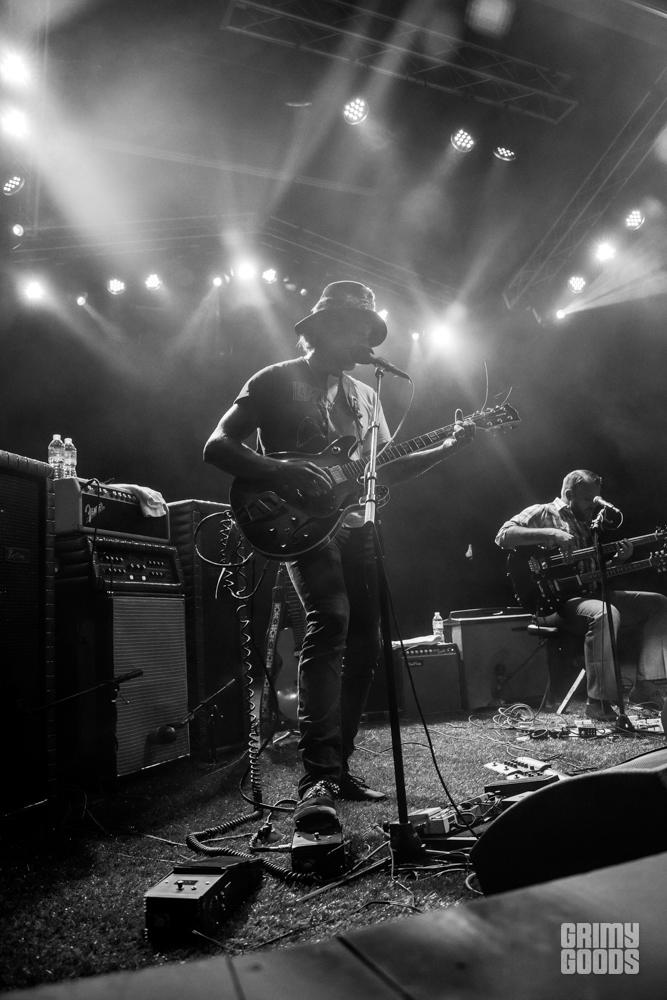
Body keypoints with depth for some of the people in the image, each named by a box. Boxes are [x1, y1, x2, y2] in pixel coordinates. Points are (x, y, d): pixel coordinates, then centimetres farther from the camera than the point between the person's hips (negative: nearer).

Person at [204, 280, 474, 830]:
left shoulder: (364, 395, 20)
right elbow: (217, 447, -7)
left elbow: (386, 470, 19)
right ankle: (318, 779, -27)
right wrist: (286, 471, -21)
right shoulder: (276, 381, 0)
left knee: (365, 643, 1)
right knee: (331, 621, -27)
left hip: (356, 524, 7)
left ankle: (338, 763, 15)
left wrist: (448, 447, 6)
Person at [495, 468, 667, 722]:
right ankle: (598, 701, -27)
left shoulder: (589, 521, 24)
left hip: (591, 592, 9)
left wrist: (619, 558, 1)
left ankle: (646, 687, -6)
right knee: (605, 614, -37)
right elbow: (503, 536, -18)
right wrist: (551, 534, -25)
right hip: (559, 599, -8)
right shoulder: (542, 514, -1)